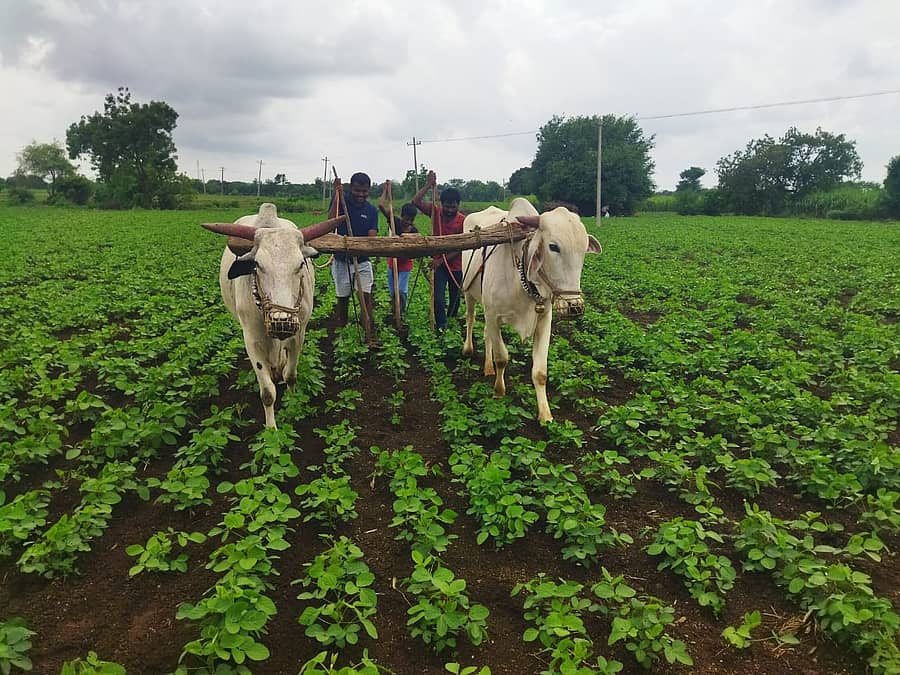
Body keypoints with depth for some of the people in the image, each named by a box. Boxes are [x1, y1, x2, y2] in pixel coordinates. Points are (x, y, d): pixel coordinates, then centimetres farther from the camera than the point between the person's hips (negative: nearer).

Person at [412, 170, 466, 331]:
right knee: (438, 298, -11)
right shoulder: (435, 213, -5)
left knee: (455, 298, 15)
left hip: (456, 265, 0)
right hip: (439, 264, 0)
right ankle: (441, 326, 5)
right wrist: (428, 185, -20)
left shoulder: (463, 220, -13)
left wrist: (442, 260, -20)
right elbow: (416, 201, -15)